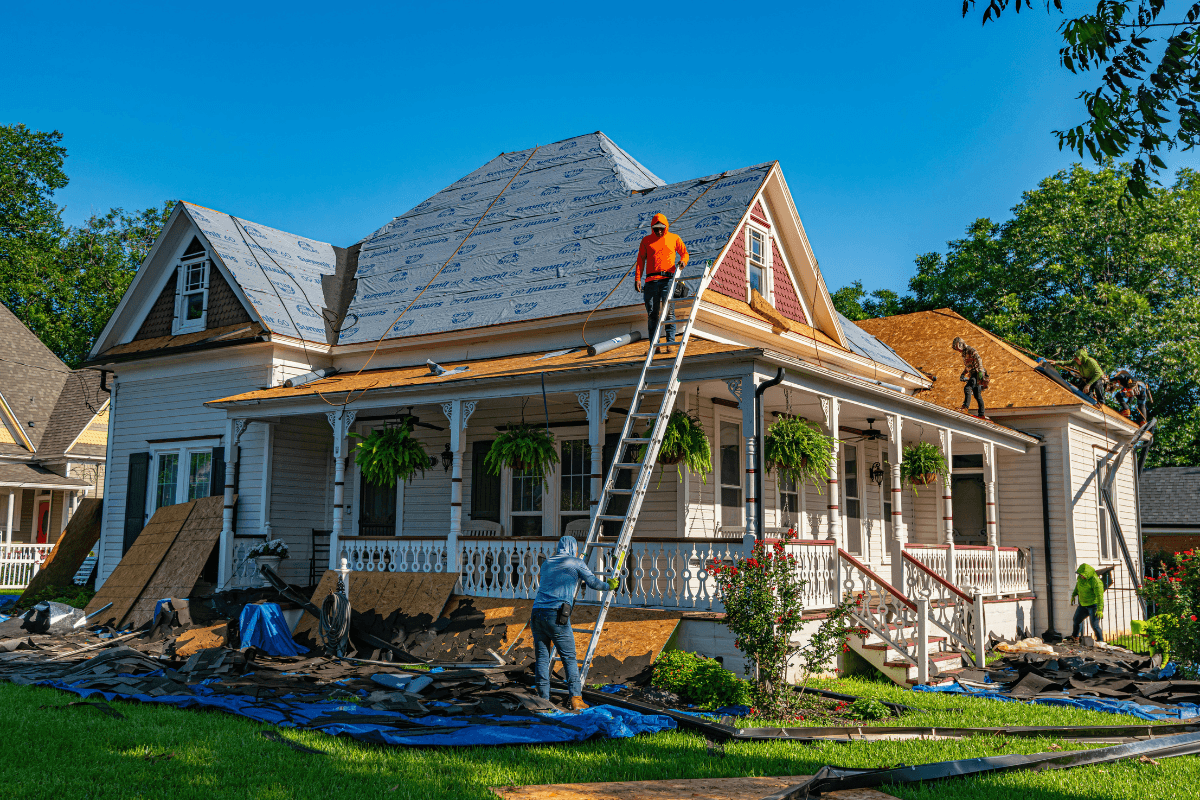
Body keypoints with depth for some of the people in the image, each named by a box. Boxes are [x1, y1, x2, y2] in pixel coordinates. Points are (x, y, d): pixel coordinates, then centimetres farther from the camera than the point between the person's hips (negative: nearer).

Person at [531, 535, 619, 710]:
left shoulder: (547, 563, 25)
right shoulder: (576, 563, 10)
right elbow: (594, 583, 13)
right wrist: (610, 585, 33)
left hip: (537, 612, 5)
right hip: (557, 615, -5)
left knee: (542, 658, 8)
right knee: (569, 658, 3)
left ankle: (543, 699, 6)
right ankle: (576, 698, -2)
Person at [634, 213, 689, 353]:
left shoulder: (674, 238, 12)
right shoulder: (646, 240, 14)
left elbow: (684, 253, 18)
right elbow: (641, 260, 11)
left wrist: (683, 261, -7)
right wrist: (637, 278, 1)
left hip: (668, 279, -2)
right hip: (651, 280, 2)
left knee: (668, 310, -12)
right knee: (652, 314, 0)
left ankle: (670, 342, -9)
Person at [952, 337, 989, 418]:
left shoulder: (971, 350, -8)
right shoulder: (964, 353, 20)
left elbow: (979, 360, -21)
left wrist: (980, 371, -32)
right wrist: (963, 374, 20)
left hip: (977, 373, -10)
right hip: (972, 374, 10)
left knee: (967, 388, -27)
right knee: (977, 395, 9)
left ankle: (966, 406, -36)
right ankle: (982, 414, 11)